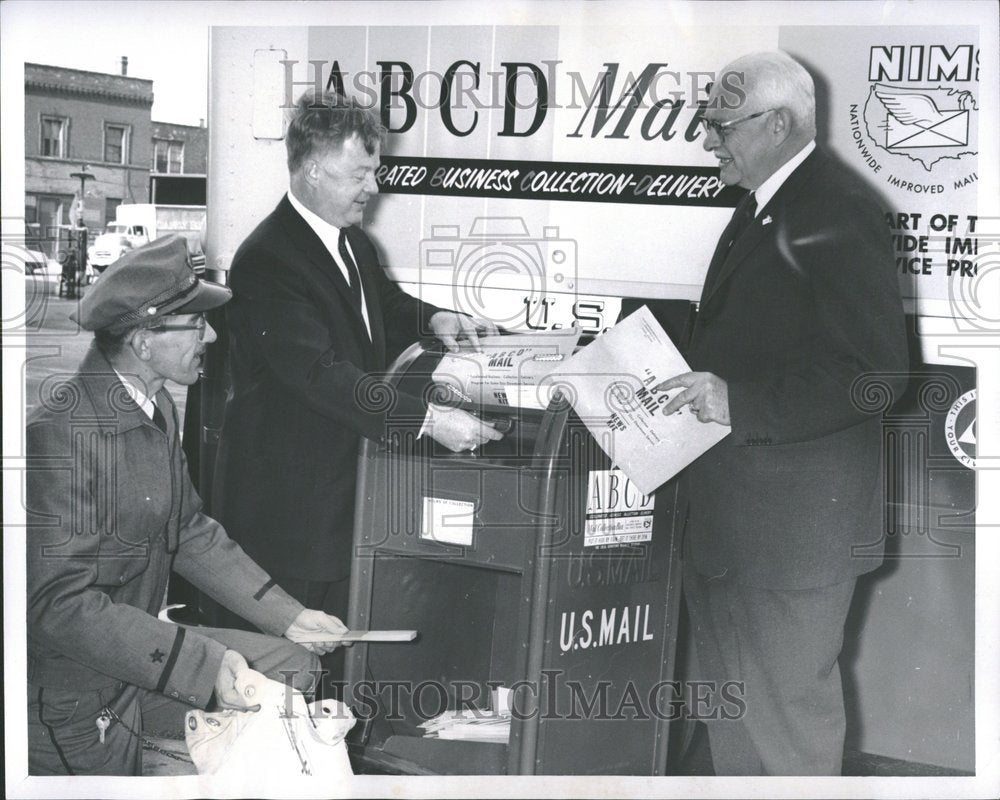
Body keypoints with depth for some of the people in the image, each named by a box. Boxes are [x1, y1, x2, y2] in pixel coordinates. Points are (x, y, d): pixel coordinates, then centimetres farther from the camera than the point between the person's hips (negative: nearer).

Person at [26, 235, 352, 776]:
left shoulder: (155, 409, 4)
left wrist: (288, 616, 10)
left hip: (134, 651, 9)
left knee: (293, 665, 6)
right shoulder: (62, 433, -27)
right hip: (72, 696, -9)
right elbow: (60, 602, -31)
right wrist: (205, 664, -33)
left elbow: (189, 531, 15)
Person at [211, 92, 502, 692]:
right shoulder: (267, 260, -20)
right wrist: (427, 419, -31)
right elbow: (320, 373, -28)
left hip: (347, 480, 9)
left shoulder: (352, 241, 9)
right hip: (290, 499, -9)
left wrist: (432, 319, 5)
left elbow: (384, 302, 29)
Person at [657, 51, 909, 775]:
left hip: (799, 518, -10)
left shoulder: (836, 212, -16)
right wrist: (699, 376, 9)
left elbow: (875, 373, -23)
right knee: (731, 694, 19)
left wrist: (740, 402, -27)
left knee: (789, 703, 0)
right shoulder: (764, 208, 15)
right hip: (734, 515, 10)